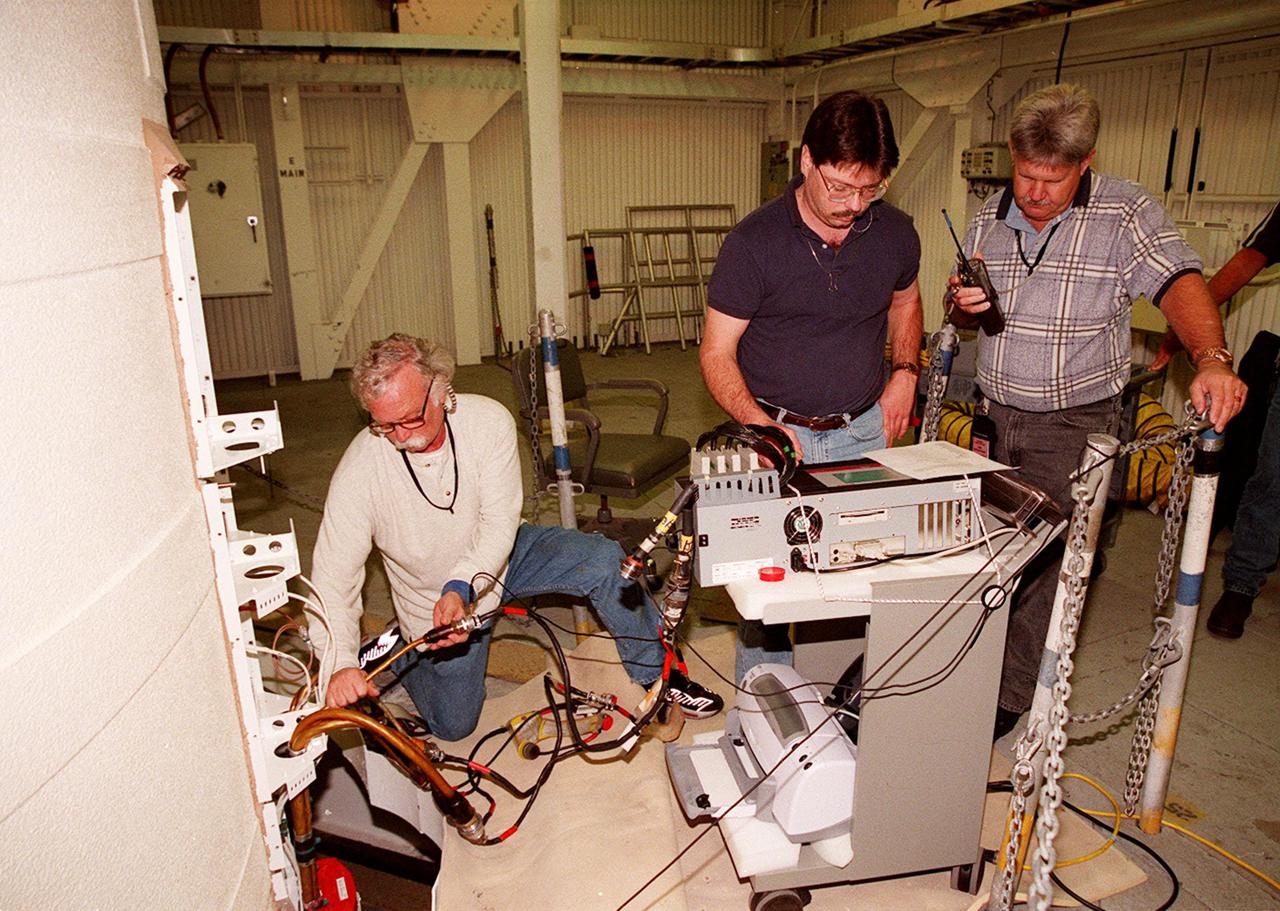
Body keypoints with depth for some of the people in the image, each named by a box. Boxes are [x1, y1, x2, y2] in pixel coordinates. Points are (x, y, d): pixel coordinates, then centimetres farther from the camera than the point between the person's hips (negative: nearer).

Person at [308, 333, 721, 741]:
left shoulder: (489, 420, -24)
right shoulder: (359, 471, -27)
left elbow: (500, 523, -23)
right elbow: (333, 575, -25)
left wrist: (461, 588, -40)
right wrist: (341, 662, -39)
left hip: (501, 553, 1)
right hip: (435, 601, -1)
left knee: (604, 560, -20)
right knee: (452, 724, 3)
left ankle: (658, 674, 0)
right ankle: (401, 653, 32)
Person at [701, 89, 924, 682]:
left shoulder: (894, 233, 1)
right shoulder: (753, 242, -12)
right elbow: (716, 354, -9)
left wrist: (905, 371, 5)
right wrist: (761, 425, -24)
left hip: (864, 432, 4)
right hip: (778, 435, -3)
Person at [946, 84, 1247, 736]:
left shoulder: (1126, 212, -7)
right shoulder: (990, 218, 7)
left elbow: (1178, 281, -21)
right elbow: (959, 314, 16)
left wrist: (1211, 358, -39)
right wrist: (962, 304, -9)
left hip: (1075, 425, -4)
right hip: (993, 414, 4)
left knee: (1044, 566, -5)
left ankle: (1009, 697, 12)